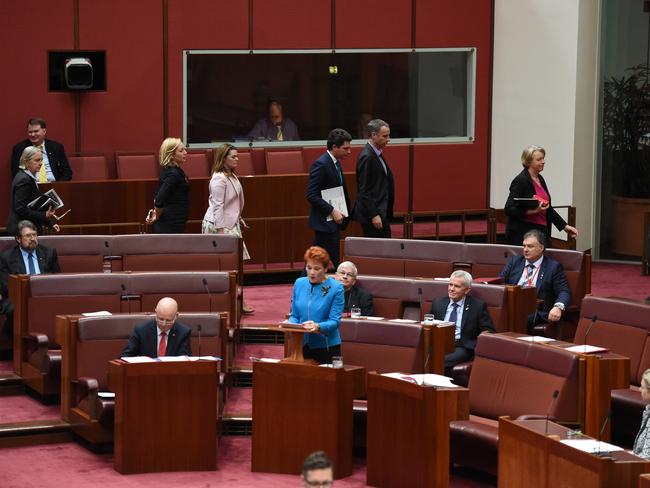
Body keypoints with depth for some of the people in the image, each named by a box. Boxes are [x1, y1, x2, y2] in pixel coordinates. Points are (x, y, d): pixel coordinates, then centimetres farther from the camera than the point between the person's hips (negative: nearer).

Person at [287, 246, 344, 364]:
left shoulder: (336, 288, -8)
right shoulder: (299, 283, 5)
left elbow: (335, 321, -12)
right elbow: (294, 315, 10)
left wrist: (318, 327, -29)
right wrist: (291, 324, -11)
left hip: (327, 347, -4)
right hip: (303, 345, 4)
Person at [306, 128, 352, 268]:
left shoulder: (336, 163, 14)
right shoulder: (321, 165, -16)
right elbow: (311, 195, -21)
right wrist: (332, 211, -22)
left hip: (334, 221, 9)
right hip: (325, 222, -9)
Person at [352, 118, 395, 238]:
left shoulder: (376, 154, 13)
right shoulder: (367, 157, -17)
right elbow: (364, 191, -19)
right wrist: (374, 215, -21)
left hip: (380, 211, 10)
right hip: (373, 212, -10)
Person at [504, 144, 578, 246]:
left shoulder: (540, 179, 14)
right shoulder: (520, 181, -10)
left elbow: (548, 208, 22)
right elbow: (509, 210, -15)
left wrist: (565, 226, 18)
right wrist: (532, 211, -24)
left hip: (542, 230, 7)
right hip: (523, 234, -7)